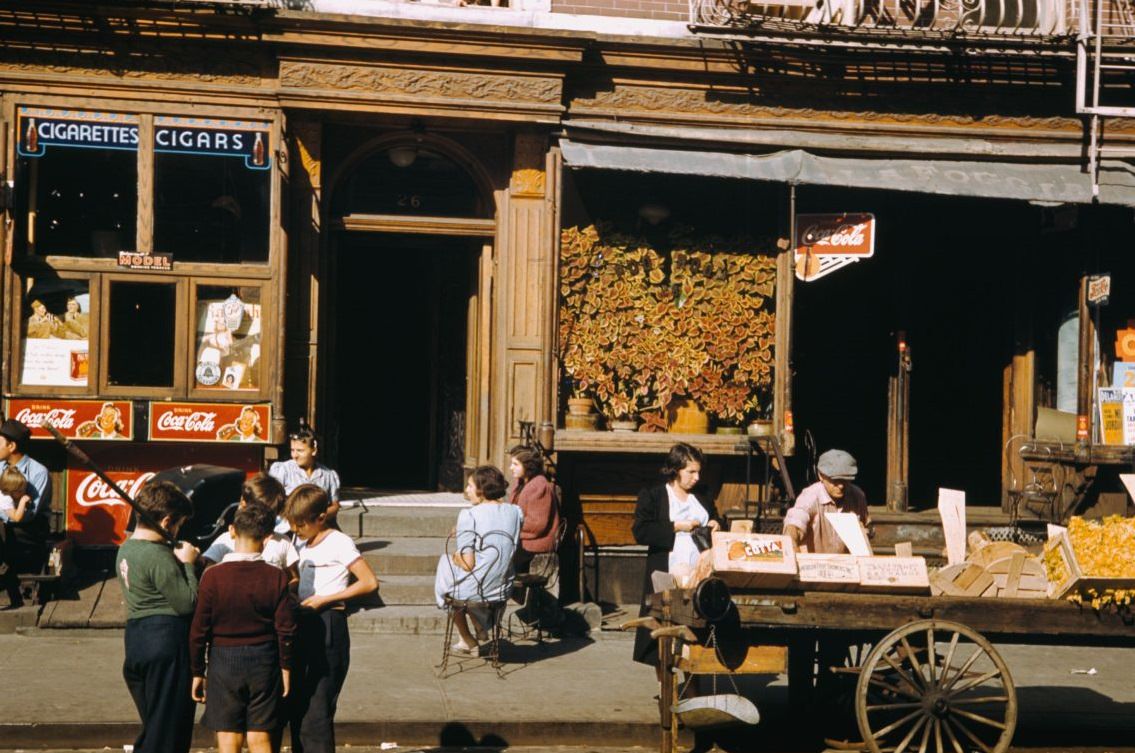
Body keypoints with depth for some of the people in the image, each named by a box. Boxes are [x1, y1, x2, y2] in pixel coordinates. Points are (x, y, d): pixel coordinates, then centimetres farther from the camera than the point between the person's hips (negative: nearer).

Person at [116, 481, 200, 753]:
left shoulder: (126, 549, 10)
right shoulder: (159, 557, -19)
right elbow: (187, 603, -18)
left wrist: (178, 560, 5)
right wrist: (188, 564, -8)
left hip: (136, 637, 9)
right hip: (167, 641, -9)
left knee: (152, 724, 20)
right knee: (171, 724, 0)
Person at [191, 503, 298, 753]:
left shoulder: (213, 576, -10)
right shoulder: (276, 577, -7)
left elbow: (199, 629, -6)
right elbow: (286, 628, -5)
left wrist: (197, 672, 4)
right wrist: (285, 667, 8)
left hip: (223, 662, -1)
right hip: (265, 663, 1)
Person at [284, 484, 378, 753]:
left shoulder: (339, 543, -8)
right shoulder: (301, 546, 15)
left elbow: (370, 582, -14)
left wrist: (325, 599, -15)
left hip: (328, 627, -8)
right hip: (302, 626, 8)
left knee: (317, 713, -10)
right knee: (297, 708, 11)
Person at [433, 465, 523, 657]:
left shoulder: (469, 515, -17)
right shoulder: (515, 512, 0)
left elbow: (468, 564, -19)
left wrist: (455, 557, 4)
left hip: (471, 591, -6)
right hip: (502, 590, 6)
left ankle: (468, 641, 35)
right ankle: (481, 626, 32)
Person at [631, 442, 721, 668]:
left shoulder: (703, 498, 18)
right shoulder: (652, 496, 3)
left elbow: (714, 523, 29)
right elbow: (640, 532, -8)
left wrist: (716, 527, 5)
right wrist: (677, 527, -11)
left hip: (700, 575, 4)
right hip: (667, 576, -4)